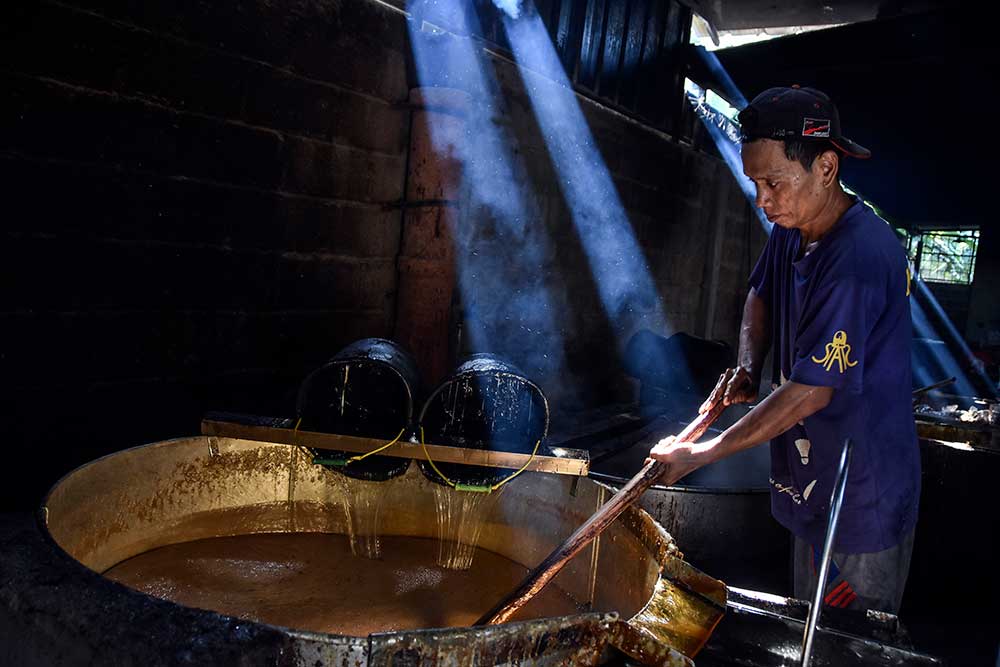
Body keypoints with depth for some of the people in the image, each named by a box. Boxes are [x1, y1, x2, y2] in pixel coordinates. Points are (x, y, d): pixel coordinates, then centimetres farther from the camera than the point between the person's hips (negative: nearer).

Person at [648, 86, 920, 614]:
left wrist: (698, 455, -23)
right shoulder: (791, 231, 0)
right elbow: (761, 295, 18)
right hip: (811, 478, 8)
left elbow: (812, 390, -28)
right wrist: (746, 368, -2)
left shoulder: (859, 258, -28)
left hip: (865, 495, -8)